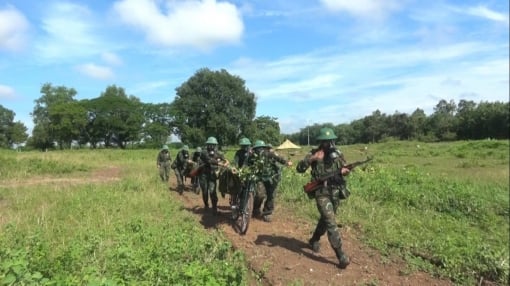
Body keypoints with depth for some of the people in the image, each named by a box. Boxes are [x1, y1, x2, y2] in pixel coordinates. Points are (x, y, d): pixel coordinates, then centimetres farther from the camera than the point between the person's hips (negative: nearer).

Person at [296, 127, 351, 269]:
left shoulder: (337, 154, 3)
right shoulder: (314, 153, -7)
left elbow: (343, 169, 10)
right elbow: (299, 168, -14)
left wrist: (344, 171, -14)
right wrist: (311, 159, -28)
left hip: (336, 192, 5)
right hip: (322, 193, -5)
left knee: (325, 219, 20)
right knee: (331, 222, -14)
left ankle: (314, 240, 44)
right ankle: (340, 255, -11)